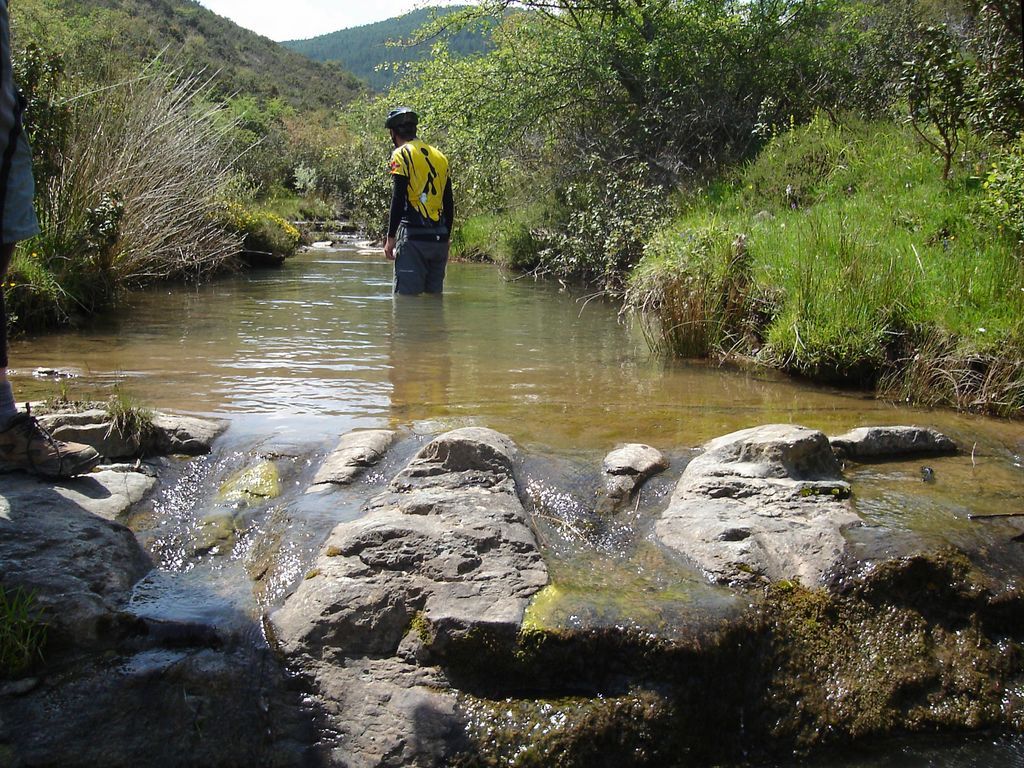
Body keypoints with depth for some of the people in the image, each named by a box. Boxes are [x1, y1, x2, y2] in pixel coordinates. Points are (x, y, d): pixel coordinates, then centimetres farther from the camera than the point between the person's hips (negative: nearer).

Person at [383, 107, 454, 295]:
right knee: (434, 294, 11)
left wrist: (390, 237, -7)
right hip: (439, 238, 7)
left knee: (406, 294, -6)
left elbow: (398, 199, -11)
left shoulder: (401, 154, -2)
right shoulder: (440, 157, 18)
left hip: (413, 237, -7)